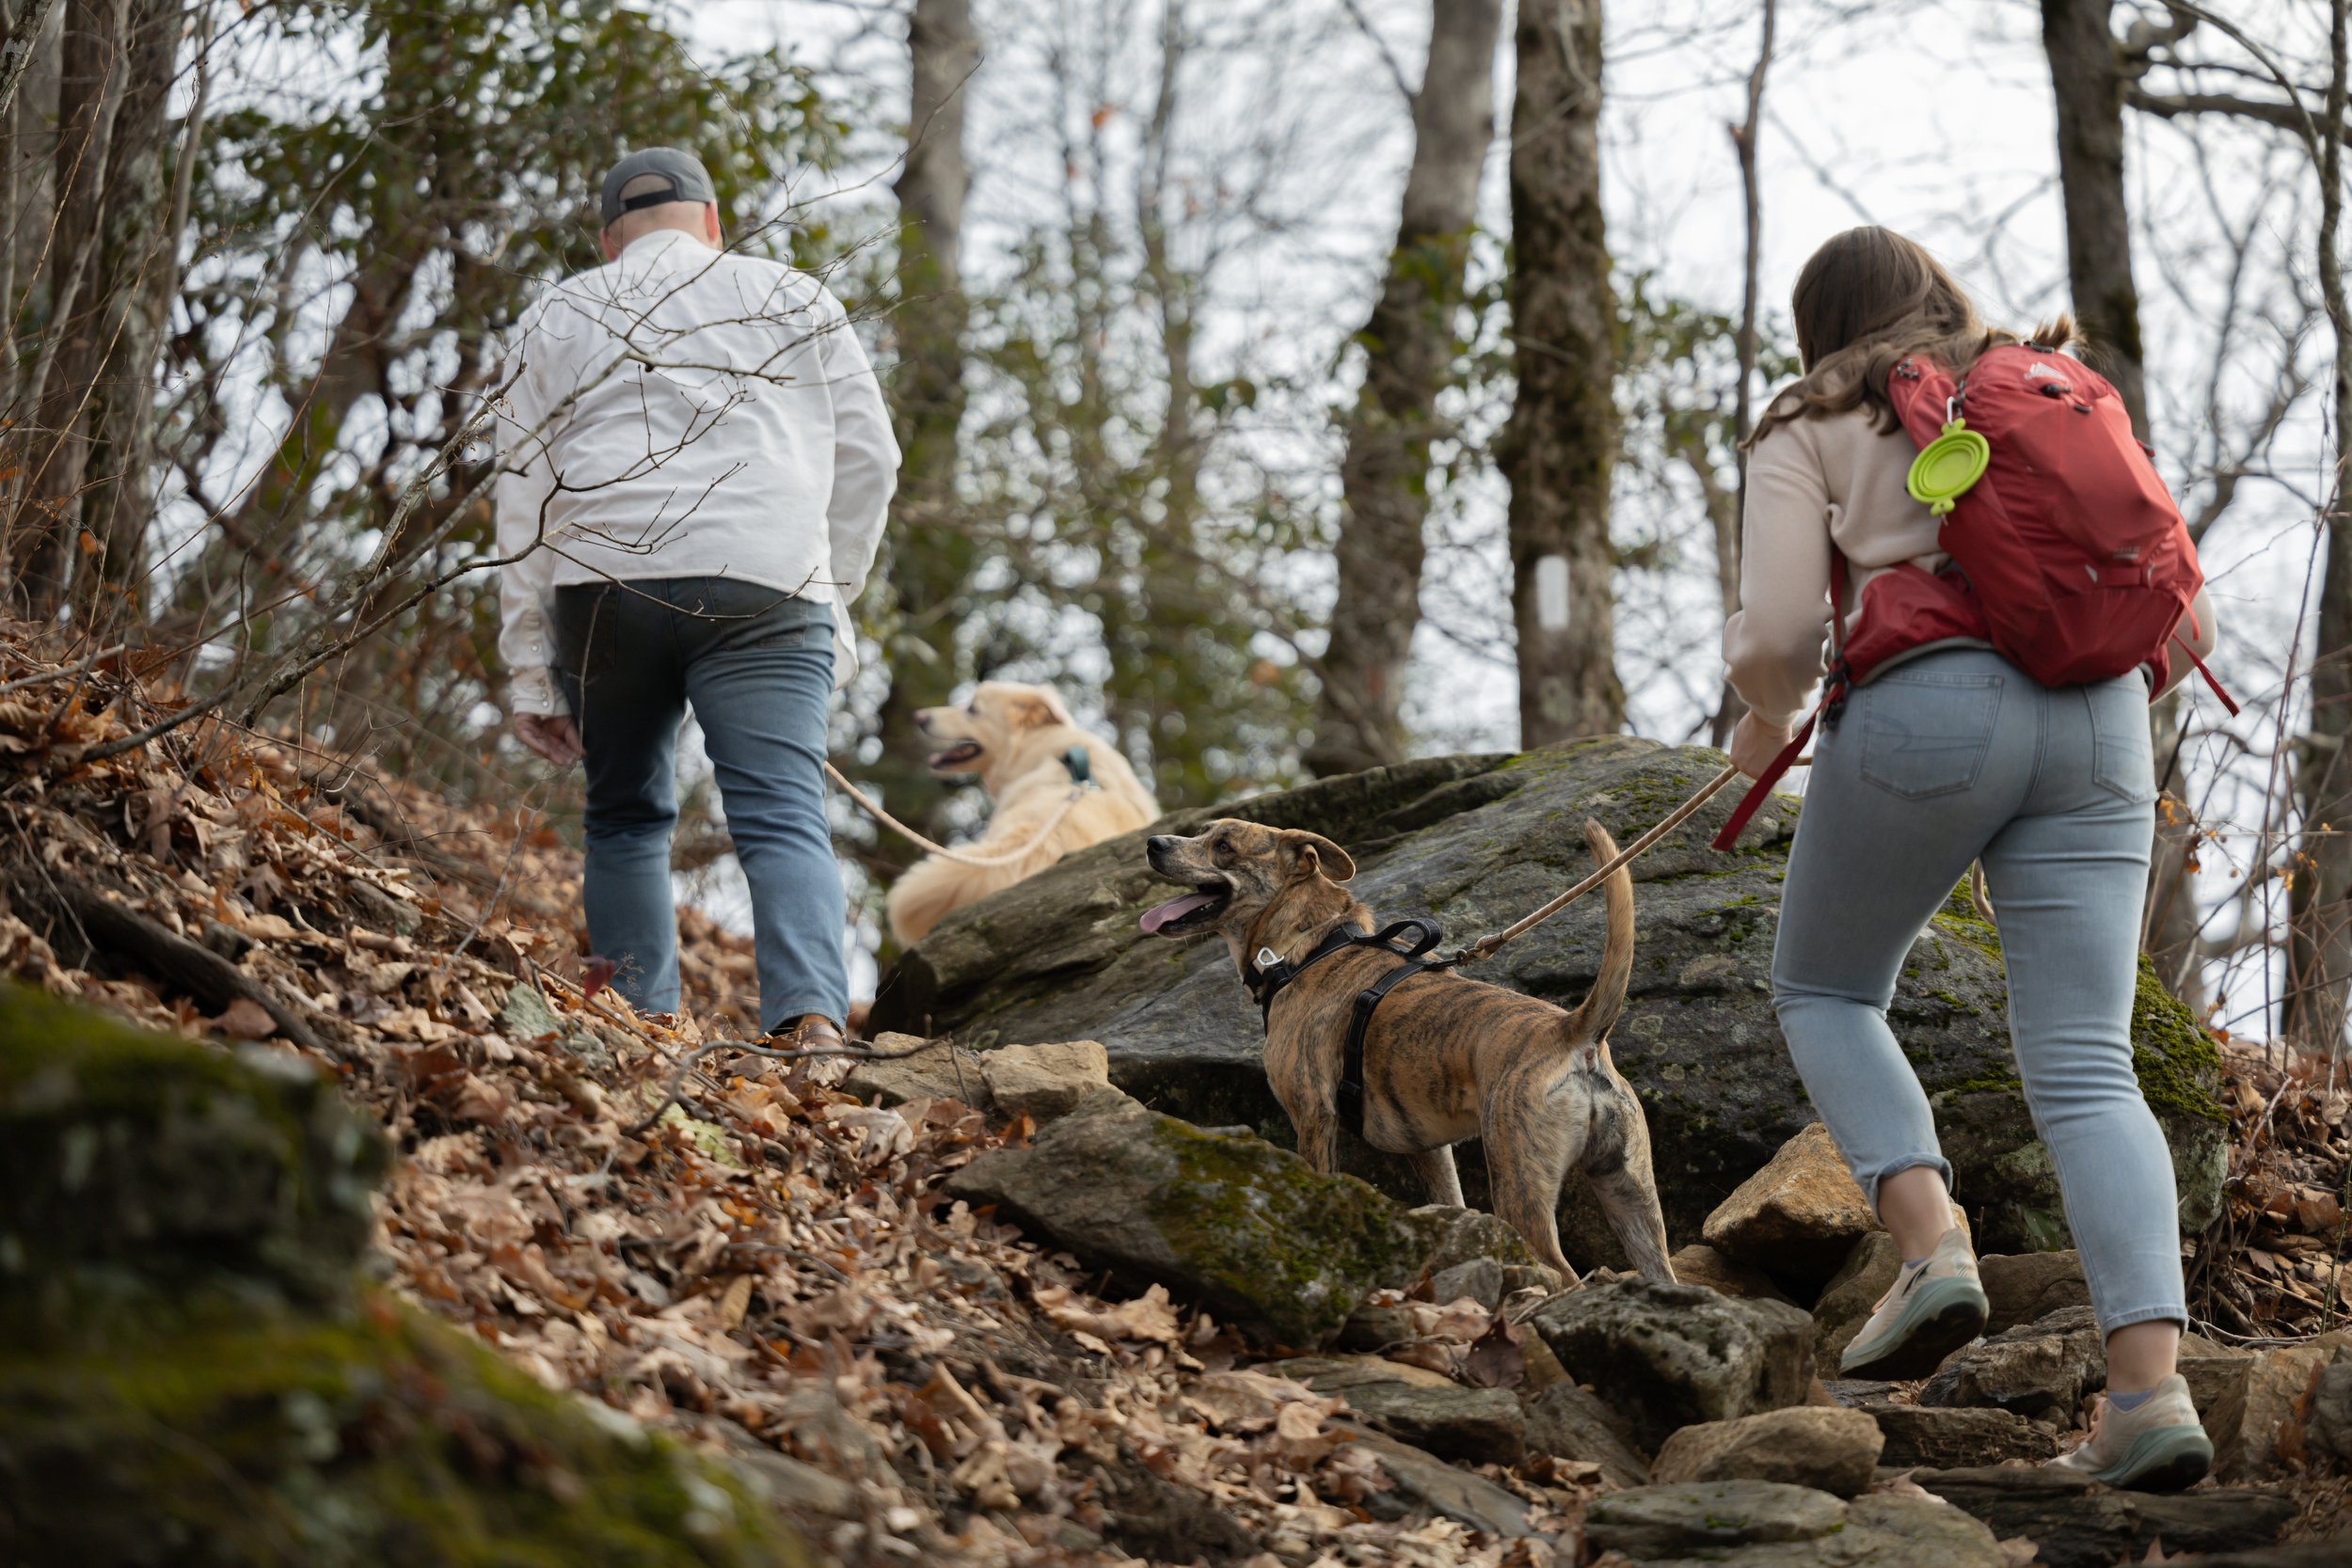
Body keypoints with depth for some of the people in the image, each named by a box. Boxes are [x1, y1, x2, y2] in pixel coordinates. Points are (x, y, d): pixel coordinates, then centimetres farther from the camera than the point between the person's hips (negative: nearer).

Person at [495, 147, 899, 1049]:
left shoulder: (555, 319, 19)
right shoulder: (794, 300, 18)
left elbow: (522, 504, 13)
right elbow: (868, 458, 15)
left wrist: (530, 677, 12)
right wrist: (833, 596, 23)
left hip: (602, 586, 1)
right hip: (763, 589, -1)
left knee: (626, 815, 18)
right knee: (783, 819, -8)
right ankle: (811, 1015, -30)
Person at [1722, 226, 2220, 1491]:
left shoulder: (1809, 431, 11)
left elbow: (1775, 635, 0)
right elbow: (2179, 614, 19)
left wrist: (1764, 720, 21)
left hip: (1923, 714, -4)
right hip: (2094, 723, 4)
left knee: (1824, 992, 19)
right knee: (2084, 1066, 0)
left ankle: (1931, 1248, -4)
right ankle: (2151, 1387, -16)